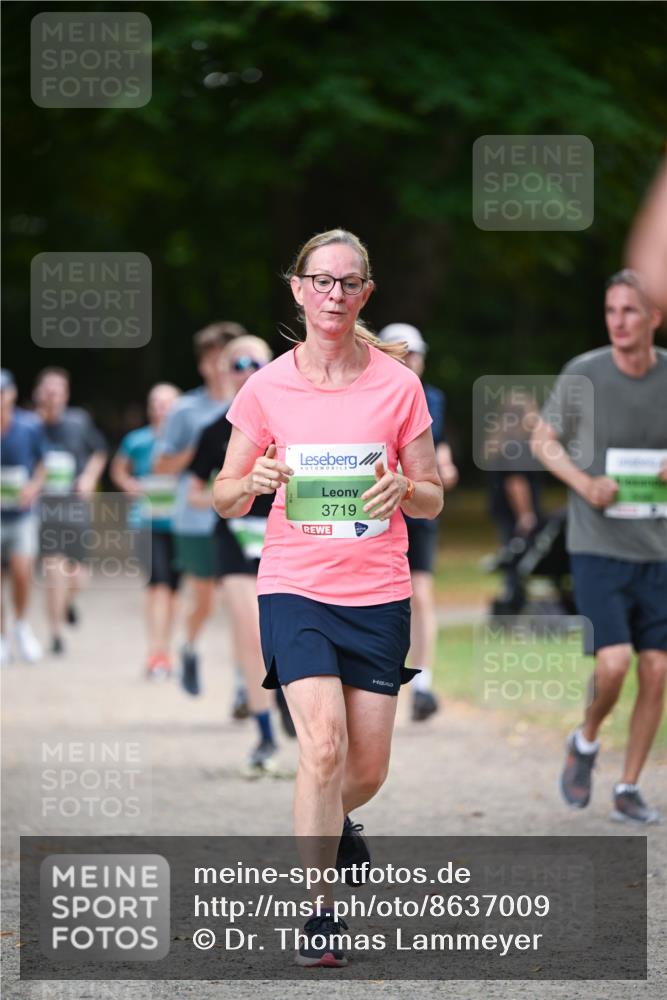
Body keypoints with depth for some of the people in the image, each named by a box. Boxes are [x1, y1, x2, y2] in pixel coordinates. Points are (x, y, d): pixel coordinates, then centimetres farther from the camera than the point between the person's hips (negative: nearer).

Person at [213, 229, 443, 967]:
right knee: (324, 747, -19)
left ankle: (331, 823, 43)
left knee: (367, 769, 6)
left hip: (378, 593, 2)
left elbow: (433, 498, 7)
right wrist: (254, 482, -16)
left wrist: (404, 488, -16)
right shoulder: (267, 387, 0)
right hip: (294, 587, -2)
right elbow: (225, 497, 7)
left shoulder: (397, 384, 1)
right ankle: (318, 915, -10)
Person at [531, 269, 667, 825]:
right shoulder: (583, 375, -7)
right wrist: (585, 483, -11)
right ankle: (585, 743, 14)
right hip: (598, 549, -3)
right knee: (614, 662, -16)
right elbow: (544, 440, 6)